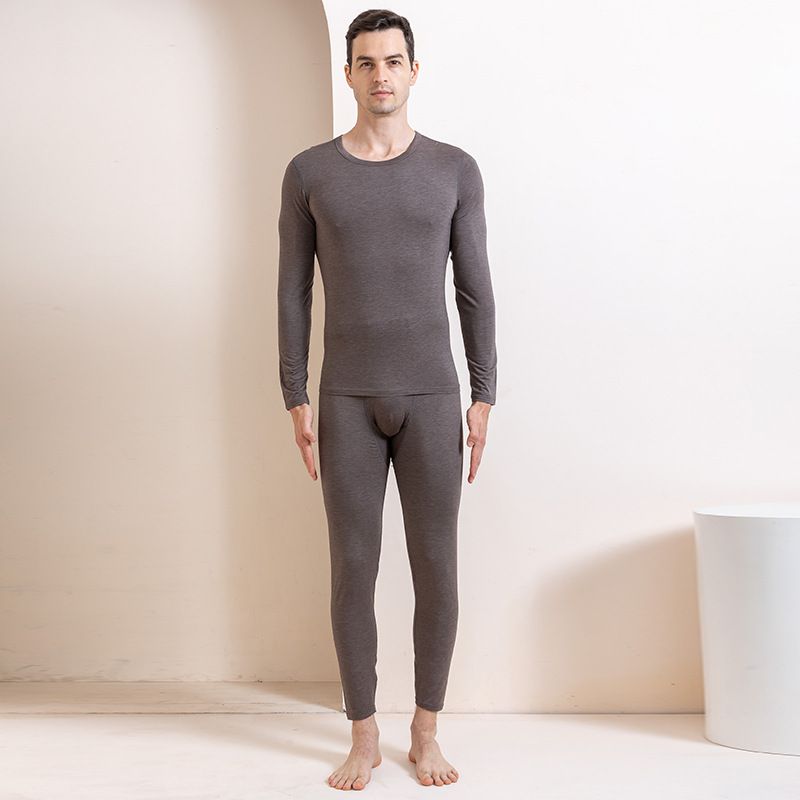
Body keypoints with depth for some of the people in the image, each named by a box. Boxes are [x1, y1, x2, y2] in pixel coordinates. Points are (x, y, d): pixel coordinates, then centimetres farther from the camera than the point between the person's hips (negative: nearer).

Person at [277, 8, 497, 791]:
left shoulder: (455, 169, 4)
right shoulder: (308, 172, 3)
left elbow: (475, 290, 4)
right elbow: (293, 293, 4)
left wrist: (484, 400, -2)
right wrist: (296, 401, -2)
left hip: (431, 396, 0)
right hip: (349, 400, 0)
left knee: (435, 568, 1)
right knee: (353, 569, 1)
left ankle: (424, 734, 19)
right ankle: (363, 740, 17)